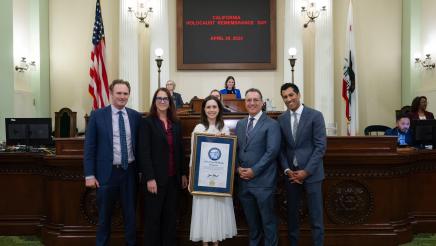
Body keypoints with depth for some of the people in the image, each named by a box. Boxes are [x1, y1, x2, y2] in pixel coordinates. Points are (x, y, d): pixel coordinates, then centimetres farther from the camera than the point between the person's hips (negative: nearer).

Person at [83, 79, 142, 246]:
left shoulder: (135, 116, 3)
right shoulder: (97, 115, -4)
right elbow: (89, 147, -4)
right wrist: (89, 175, -8)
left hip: (130, 171, 2)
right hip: (107, 172, -2)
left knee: (130, 214, 13)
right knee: (104, 215, 13)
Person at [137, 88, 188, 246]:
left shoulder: (176, 124, 11)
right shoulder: (147, 122, -6)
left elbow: (180, 150, 13)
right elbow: (143, 152, -12)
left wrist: (183, 173, 10)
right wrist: (149, 178, -17)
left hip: (173, 178, 5)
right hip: (155, 178, -5)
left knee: (170, 216, 11)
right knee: (153, 217, 4)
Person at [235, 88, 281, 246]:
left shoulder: (271, 124, -7)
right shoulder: (240, 124, 13)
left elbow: (272, 151, -15)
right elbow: (236, 148, 12)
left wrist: (254, 170, -16)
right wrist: (238, 167, -4)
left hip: (263, 180, -5)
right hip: (244, 180, 5)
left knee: (267, 219, 7)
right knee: (251, 219, 17)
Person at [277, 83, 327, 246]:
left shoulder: (315, 115, -5)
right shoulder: (281, 119, 7)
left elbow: (320, 146, -9)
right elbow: (281, 148, 7)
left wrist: (306, 171, -14)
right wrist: (287, 170, -7)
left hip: (311, 173, -3)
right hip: (291, 173, 3)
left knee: (315, 216, 3)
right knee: (292, 214, 12)